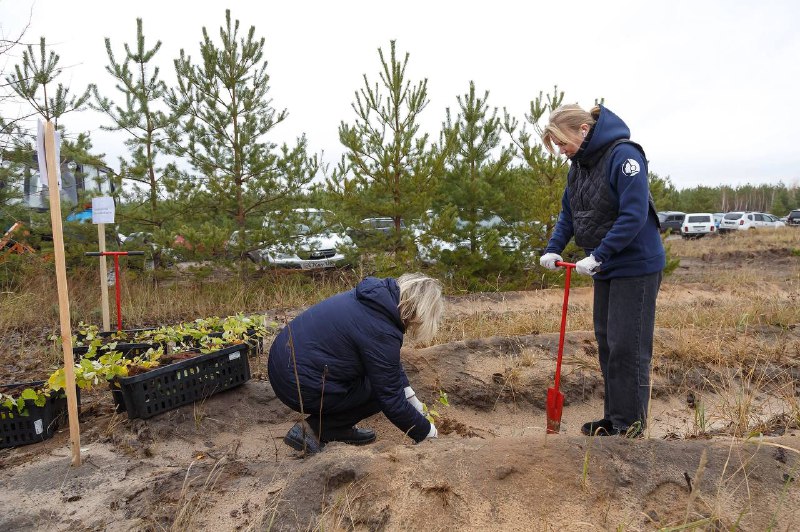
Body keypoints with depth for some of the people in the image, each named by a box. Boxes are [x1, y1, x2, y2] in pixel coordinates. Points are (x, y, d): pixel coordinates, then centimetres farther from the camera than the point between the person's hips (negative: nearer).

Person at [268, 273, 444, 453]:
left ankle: (340, 429, 16)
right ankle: (314, 430, 0)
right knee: (381, 389, -1)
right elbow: (391, 400, -14)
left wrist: (410, 395, 15)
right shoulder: (382, 332, -24)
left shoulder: (376, 295, 1)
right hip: (298, 385, -9)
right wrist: (426, 431, 1)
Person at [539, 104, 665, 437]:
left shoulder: (623, 155, -19)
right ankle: (613, 418, 27)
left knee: (628, 347, -4)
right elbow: (568, 213, 11)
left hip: (636, 266, -9)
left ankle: (630, 426, 10)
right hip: (606, 268, 9)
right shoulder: (579, 164, 7)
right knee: (606, 342, 14)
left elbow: (634, 215, -25)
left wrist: (598, 255, -26)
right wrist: (553, 250, -3)